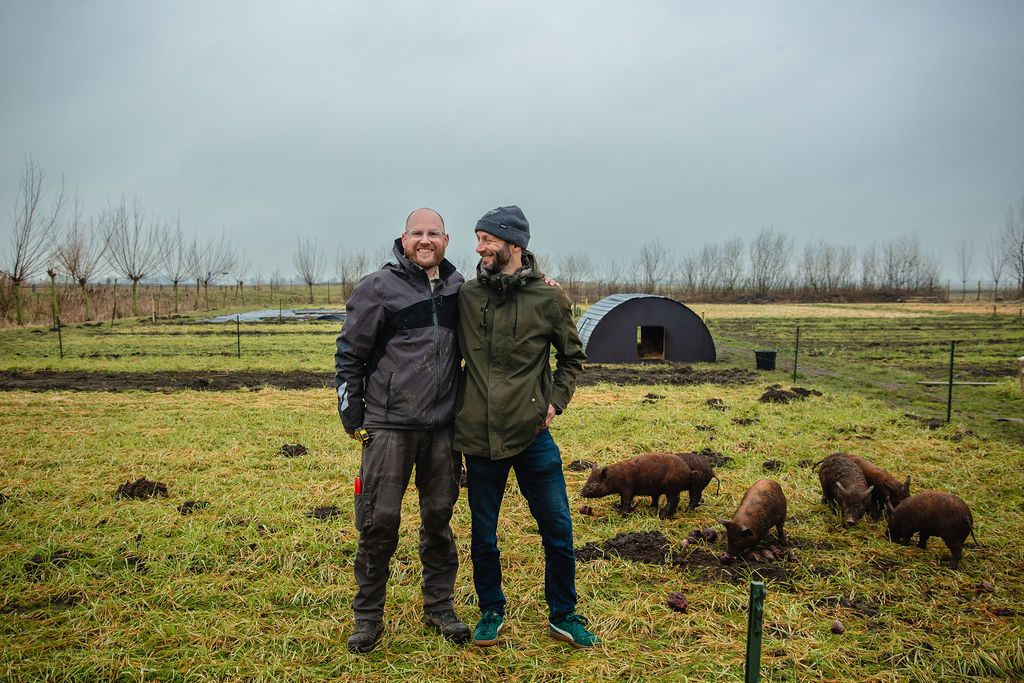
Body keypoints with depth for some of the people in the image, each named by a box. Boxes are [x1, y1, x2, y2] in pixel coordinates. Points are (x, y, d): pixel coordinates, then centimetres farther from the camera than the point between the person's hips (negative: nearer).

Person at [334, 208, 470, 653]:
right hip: (389, 426, -3)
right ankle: (368, 615, 18)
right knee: (379, 520, 0)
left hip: (443, 426, 4)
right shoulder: (378, 288, -4)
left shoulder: (458, 286, 9)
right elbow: (349, 354, 0)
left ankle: (439, 607, 27)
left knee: (439, 517, 11)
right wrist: (351, 416, -2)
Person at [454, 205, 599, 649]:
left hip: (532, 434, -1)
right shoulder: (466, 297, 2)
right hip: (479, 437, 1)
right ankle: (491, 612, 32)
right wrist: (457, 403, 9)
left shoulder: (548, 300, -2)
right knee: (483, 534, 11)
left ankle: (562, 615, 25)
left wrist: (556, 401, 3)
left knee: (558, 530, 5)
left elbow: (572, 357, 12)